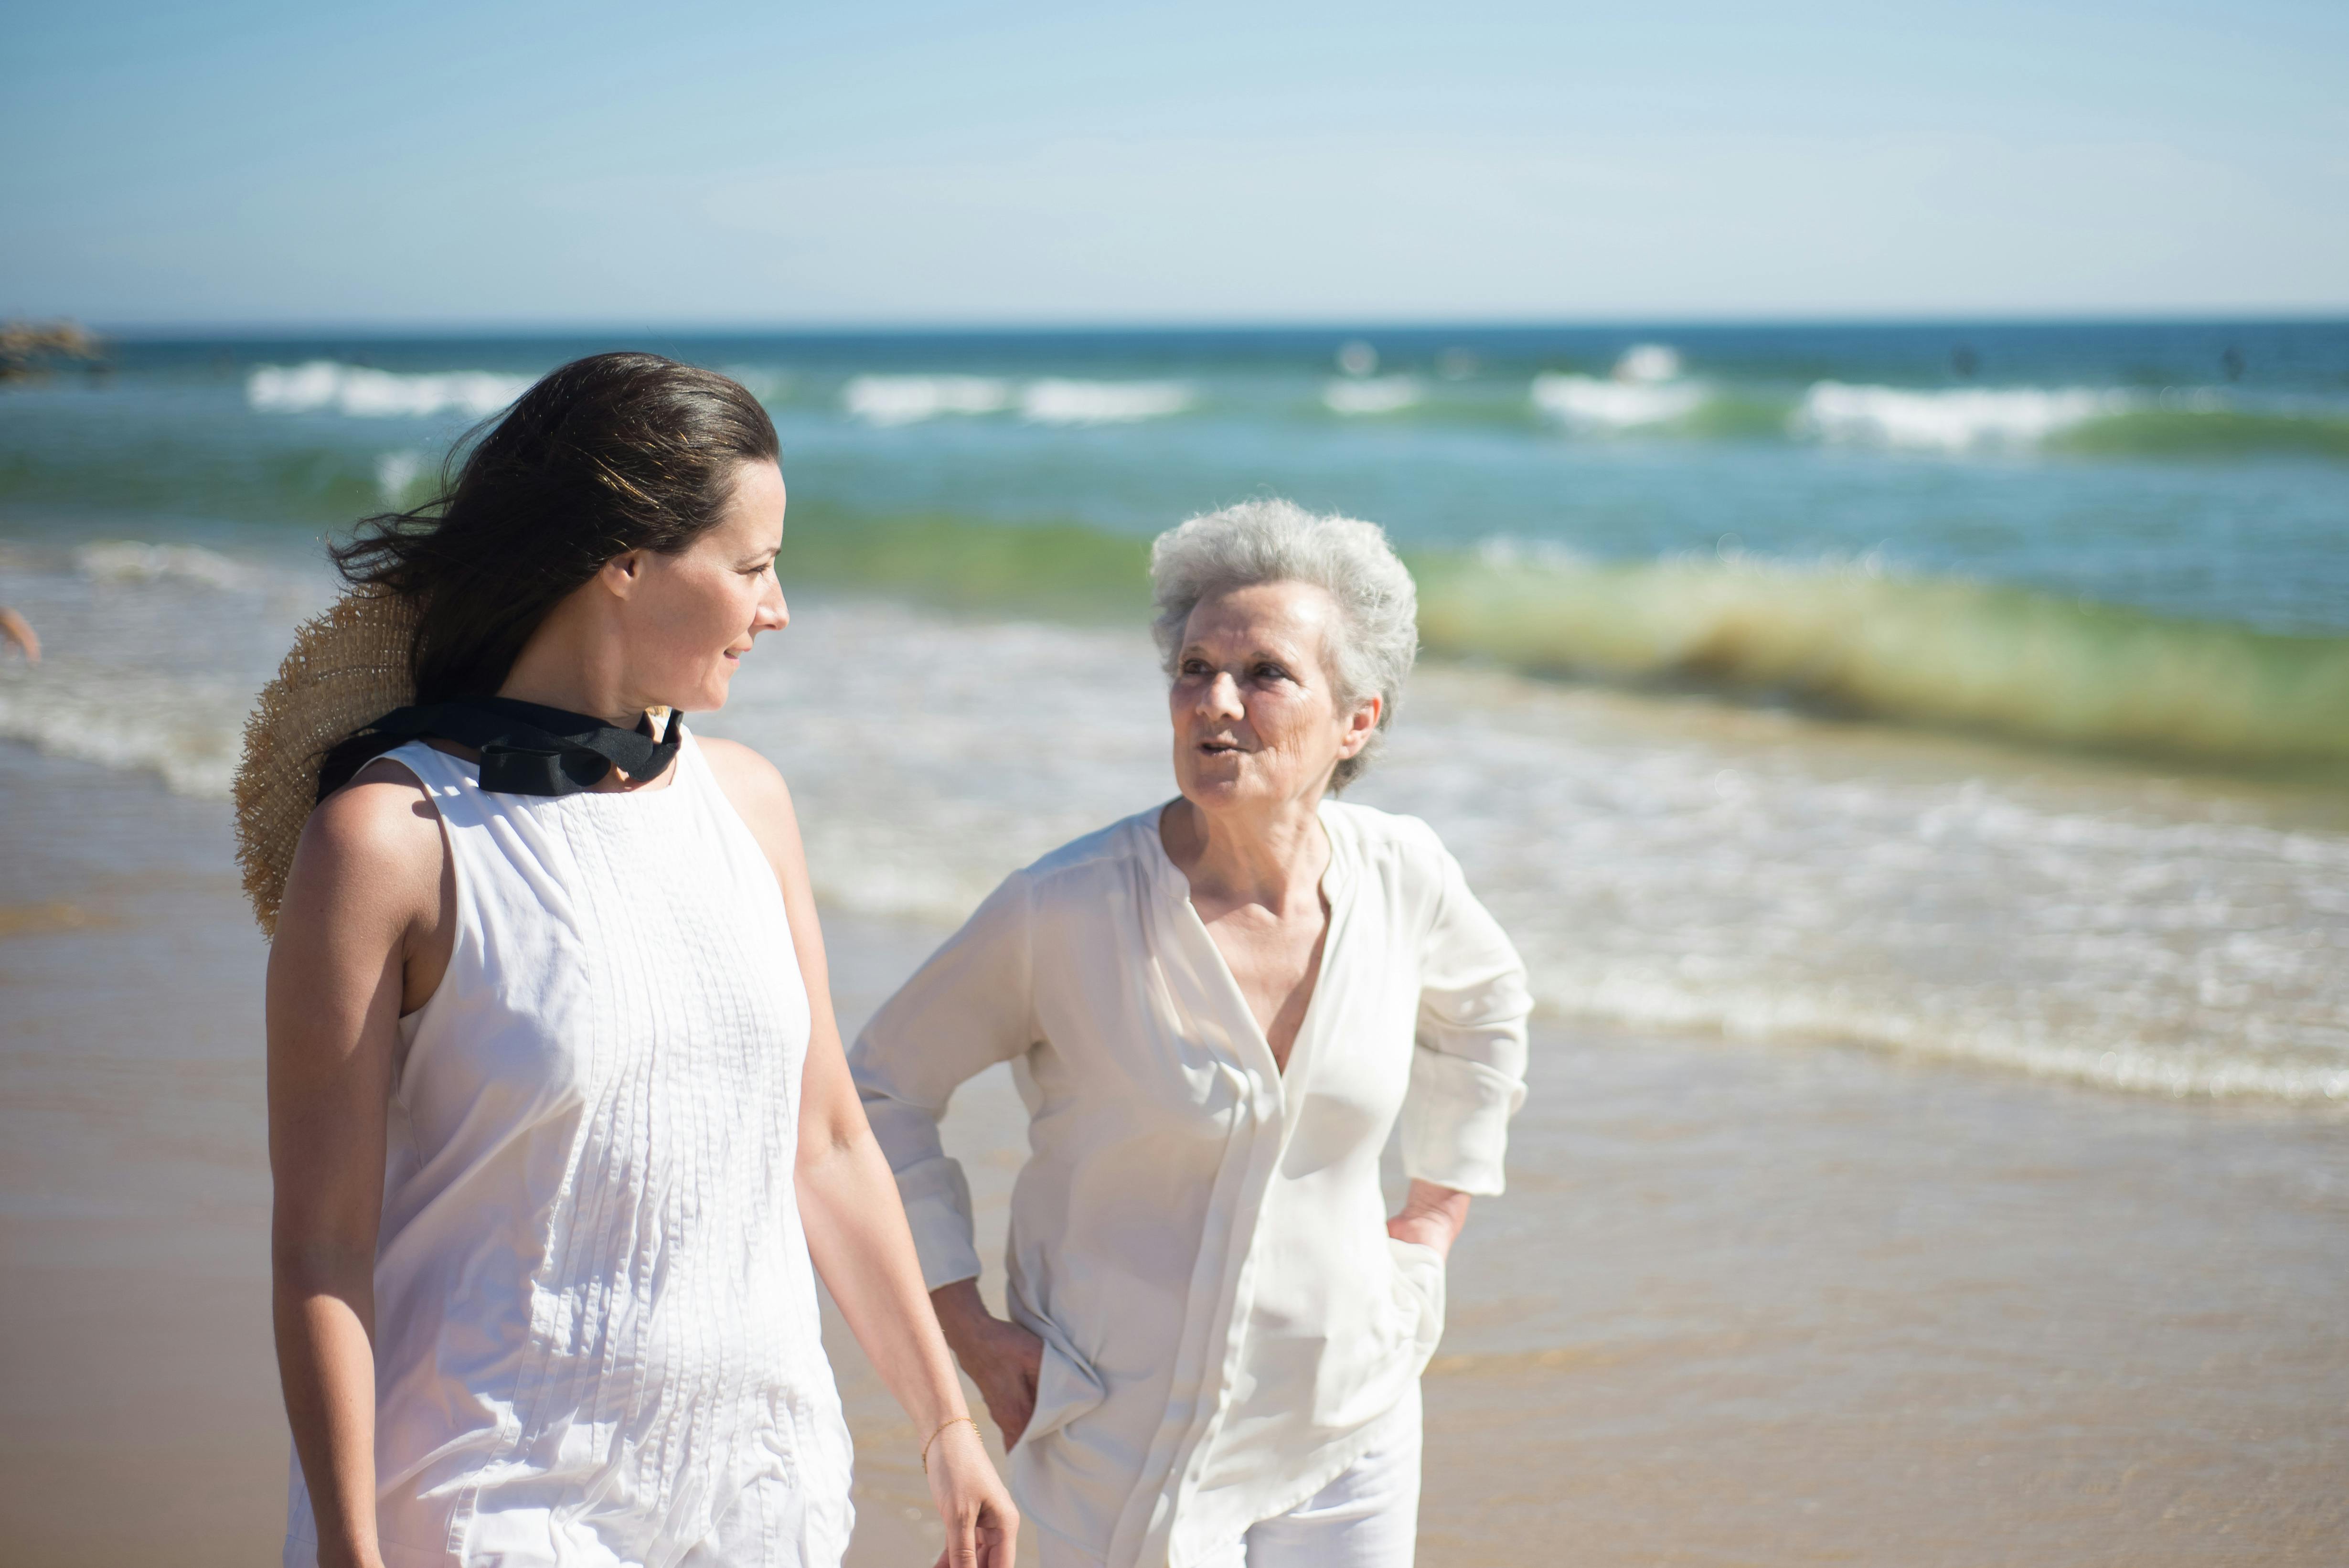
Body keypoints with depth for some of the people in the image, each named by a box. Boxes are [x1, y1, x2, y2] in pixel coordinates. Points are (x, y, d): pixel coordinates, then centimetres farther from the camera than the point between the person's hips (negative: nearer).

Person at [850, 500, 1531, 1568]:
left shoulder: (1398, 877, -7)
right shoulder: (1065, 910, -18)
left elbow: (1485, 1004, 17)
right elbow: (884, 1087, -4)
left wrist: (1436, 1216, 13)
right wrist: (965, 1325, -6)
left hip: (1347, 1434, 4)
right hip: (1128, 1434, -3)